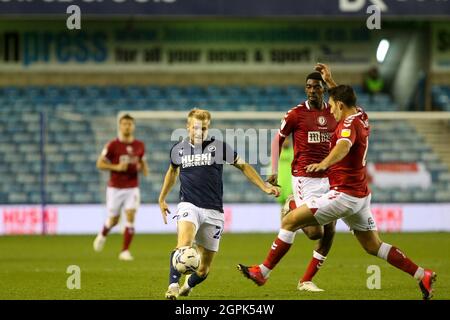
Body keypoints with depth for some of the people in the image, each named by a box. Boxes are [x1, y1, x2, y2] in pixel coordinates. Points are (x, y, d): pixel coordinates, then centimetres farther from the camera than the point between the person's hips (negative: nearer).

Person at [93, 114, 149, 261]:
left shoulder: (139, 145, 3)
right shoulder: (112, 145, -8)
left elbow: (143, 163, 17)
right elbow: (100, 164, -5)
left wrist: (144, 169, -7)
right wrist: (116, 167, -19)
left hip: (132, 188, 2)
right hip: (115, 188, -2)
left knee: (130, 216, -13)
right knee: (114, 220, 8)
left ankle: (125, 251, -7)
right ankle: (103, 235, 43)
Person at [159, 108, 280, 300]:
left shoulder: (218, 146, 2)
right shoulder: (178, 149, 8)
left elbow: (243, 166, 12)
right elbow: (173, 171, 29)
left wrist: (265, 187, 5)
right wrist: (162, 199, 35)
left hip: (213, 211, 0)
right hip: (189, 205, 0)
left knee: (204, 269, 4)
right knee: (184, 242, -34)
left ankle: (188, 285, 35)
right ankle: (173, 285, -38)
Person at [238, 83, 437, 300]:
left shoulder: (349, 124, -18)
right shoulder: (361, 117, 9)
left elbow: (344, 145, -41)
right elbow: (347, 103, 35)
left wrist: (324, 163, -58)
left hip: (344, 194, -9)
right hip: (361, 194, 9)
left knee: (290, 221, -5)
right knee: (373, 246, 15)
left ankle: (263, 272, -2)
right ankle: (423, 276, 11)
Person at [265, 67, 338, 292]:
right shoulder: (296, 113, -4)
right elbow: (277, 140, 4)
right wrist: (274, 170, -2)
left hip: (328, 179, 5)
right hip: (305, 179, -5)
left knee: (329, 233, 1)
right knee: (315, 233, -13)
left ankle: (306, 281, 12)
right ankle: (292, 207, 17)